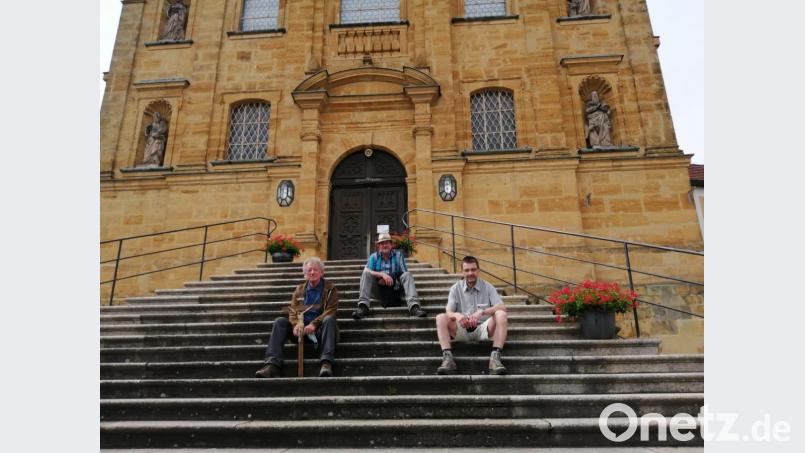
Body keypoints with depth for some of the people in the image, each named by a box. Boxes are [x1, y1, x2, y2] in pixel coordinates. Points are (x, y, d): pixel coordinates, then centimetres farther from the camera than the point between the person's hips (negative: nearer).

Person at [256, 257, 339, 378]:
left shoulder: (330, 289, 8)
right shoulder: (300, 289, 18)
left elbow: (330, 311, -5)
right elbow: (292, 309, 7)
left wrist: (314, 324, -21)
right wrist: (296, 324, -17)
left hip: (319, 328, -3)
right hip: (301, 327, 3)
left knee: (329, 319, -34)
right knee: (279, 321, -19)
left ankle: (326, 363, -44)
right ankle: (273, 363, -29)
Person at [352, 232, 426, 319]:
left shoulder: (398, 255, 8)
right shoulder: (374, 257, 7)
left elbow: (405, 274, 0)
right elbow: (366, 271, -10)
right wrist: (382, 274, -24)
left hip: (395, 288, 0)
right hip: (378, 291, 0)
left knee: (407, 275, -23)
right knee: (366, 274, -22)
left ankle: (414, 306, -41)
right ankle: (363, 307, -36)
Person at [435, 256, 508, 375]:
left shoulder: (488, 287, 2)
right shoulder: (455, 288, 5)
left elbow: (502, 307, -12)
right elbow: (449, 312, -5)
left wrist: (481, 312, -30)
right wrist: (457, 315, -31)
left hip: (483, 328, -1)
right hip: (462, 329, 1)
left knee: (501, 315, -28)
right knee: (441, 318, -24)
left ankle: (495, 358, -33)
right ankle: (447, 358, -33)